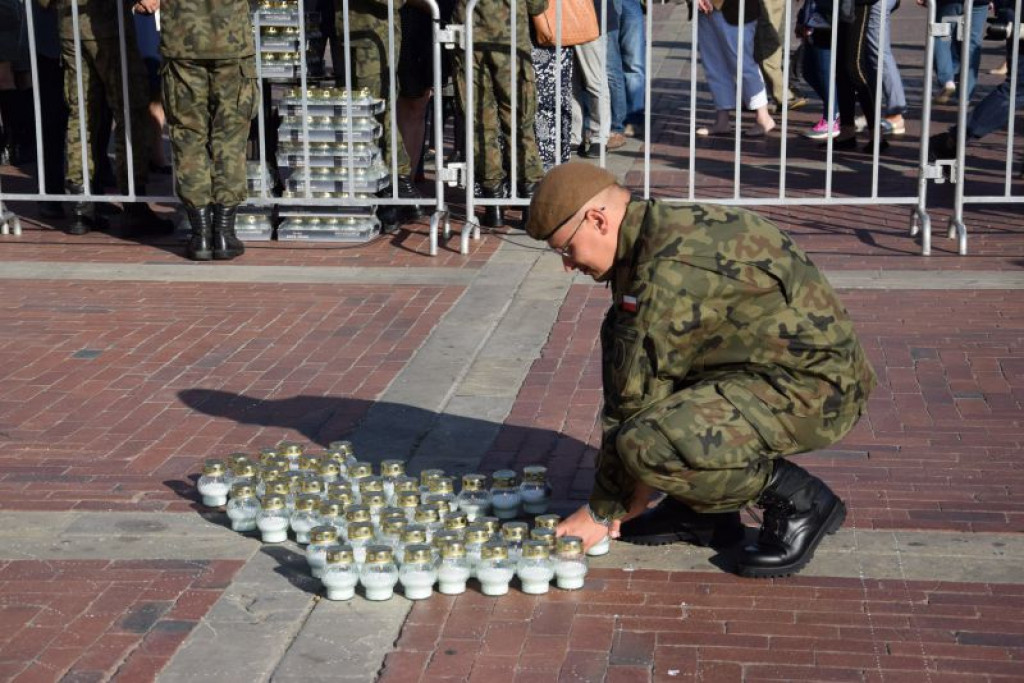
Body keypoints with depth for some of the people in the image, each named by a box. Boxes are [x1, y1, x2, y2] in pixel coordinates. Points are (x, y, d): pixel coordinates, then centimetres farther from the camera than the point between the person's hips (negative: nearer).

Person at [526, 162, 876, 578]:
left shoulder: (670, 270, -23)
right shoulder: (665, 230, 10)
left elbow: (638, 397, -18)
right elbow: (630, 378, 15)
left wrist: (601, 512, -7)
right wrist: (632, 492, 15)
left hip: (814, 387, -11)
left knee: (649, 445, -29)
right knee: (621, 340, 13)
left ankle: (798, 500, -5)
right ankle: (701, 511, 13)